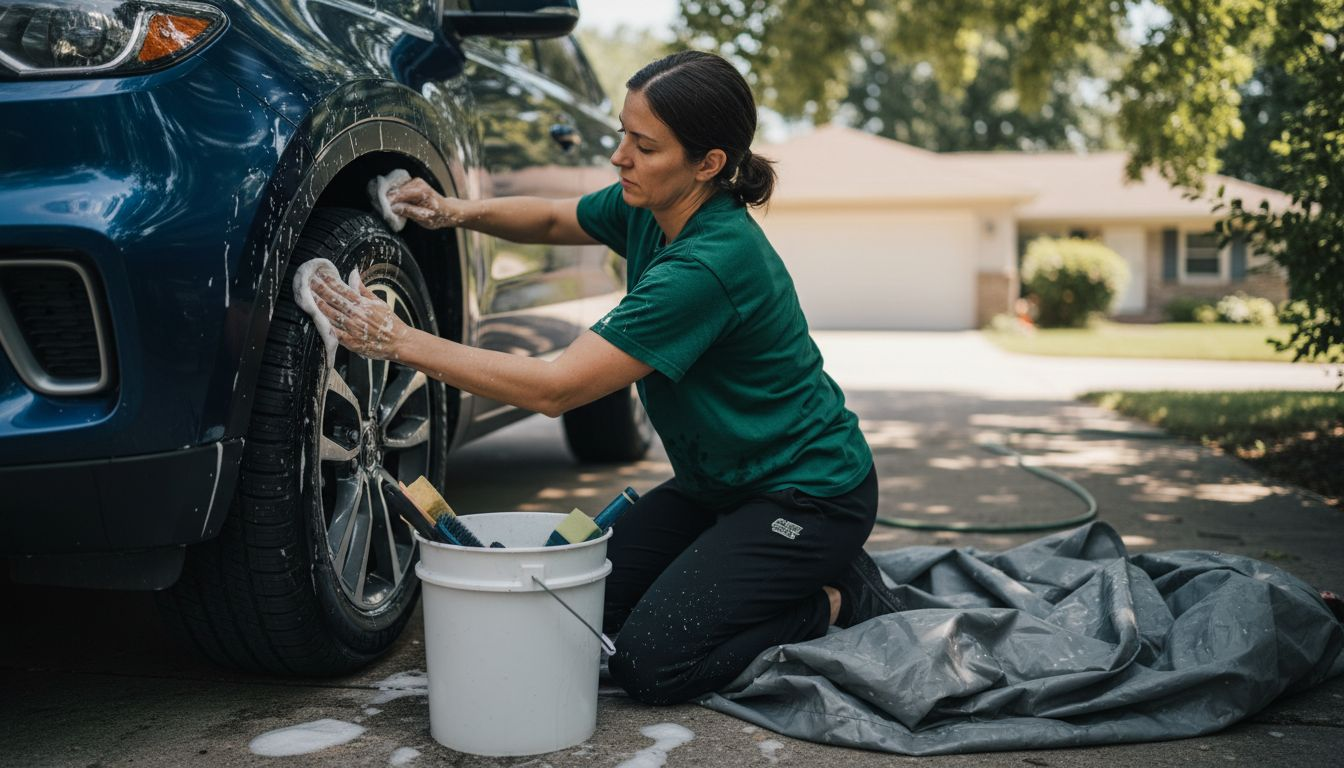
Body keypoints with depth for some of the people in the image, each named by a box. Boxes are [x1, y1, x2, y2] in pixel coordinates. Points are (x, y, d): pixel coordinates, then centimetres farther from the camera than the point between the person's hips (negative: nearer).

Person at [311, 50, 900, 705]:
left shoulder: (712, 263, -32)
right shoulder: (647, 208, -6)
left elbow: (556, 388, -32)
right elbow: (552, 219, 15)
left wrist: (401, 342, -30)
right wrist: (457, 211, -6)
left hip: (809, 495, -8)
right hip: (718, 481, 9)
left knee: (649, 663, -16)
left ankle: (840, 601, 4)